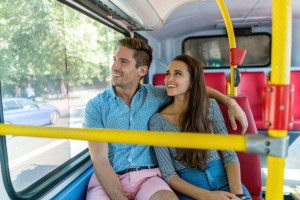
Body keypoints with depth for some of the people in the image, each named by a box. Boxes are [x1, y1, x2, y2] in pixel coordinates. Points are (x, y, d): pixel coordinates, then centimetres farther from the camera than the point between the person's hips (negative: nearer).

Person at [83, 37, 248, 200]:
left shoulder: (154, 95, 4)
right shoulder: (96, 106, -4)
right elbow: (99, 160, -9)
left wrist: (230, 102, 3)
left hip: (147, 175, 2)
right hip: (107, 179, -1)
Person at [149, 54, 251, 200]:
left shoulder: (210, 106, 3)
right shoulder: (157, 121, -4)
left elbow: (229, 153, 1)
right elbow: (168, 174, -6)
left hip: (224, 179, 3)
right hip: (189, 188, -2)